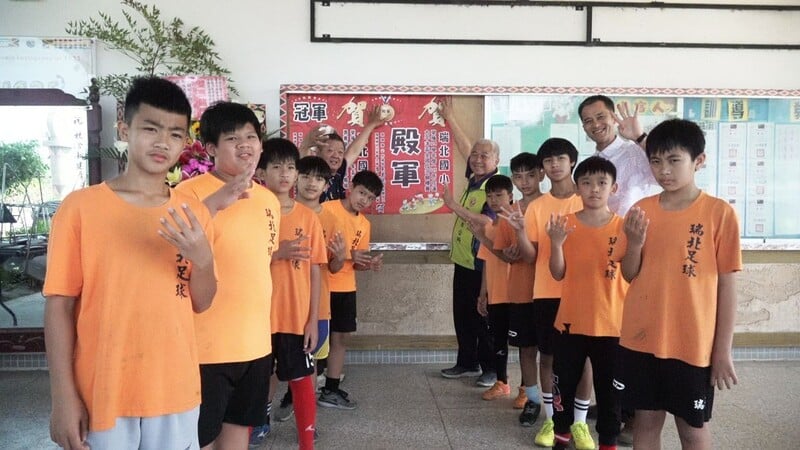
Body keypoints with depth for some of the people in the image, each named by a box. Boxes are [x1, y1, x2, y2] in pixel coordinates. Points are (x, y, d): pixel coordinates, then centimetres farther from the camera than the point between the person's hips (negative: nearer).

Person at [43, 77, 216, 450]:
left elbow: (200, 303, 6)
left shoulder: (193, 214, 2)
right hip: (101, 395, -3)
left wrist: (203, 260, -14)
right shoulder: (80, 207, -8)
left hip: (176, 391, 3)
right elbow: (60, 305, -6)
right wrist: (63, 396, -8)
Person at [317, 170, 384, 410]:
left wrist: (370, 263, -8)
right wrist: (348, 254, -22)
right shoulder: (326, 209, -10)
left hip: (346, 287, 7)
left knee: (340, 337, 11)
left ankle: (331, 390, 22)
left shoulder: (364, 224, 11)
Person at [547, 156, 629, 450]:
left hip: (611, 323, -1)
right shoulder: (566, 224, -1)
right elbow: (558, 274, -2)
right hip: (571, 320, 1)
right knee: (564, 384, 13)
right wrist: (556, 243, -19)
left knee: (609, 389, 10)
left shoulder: (623, 227, -3)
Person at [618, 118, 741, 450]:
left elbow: (726, 285, -6)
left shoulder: (719, 212, -8)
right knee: (647, 420, 15)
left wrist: (723, 350, -6)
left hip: (693, 344, -3)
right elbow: (629, 275, 7)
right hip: (641, 339, 3)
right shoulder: (642, 210, 2)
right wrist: (635, 242, -13)